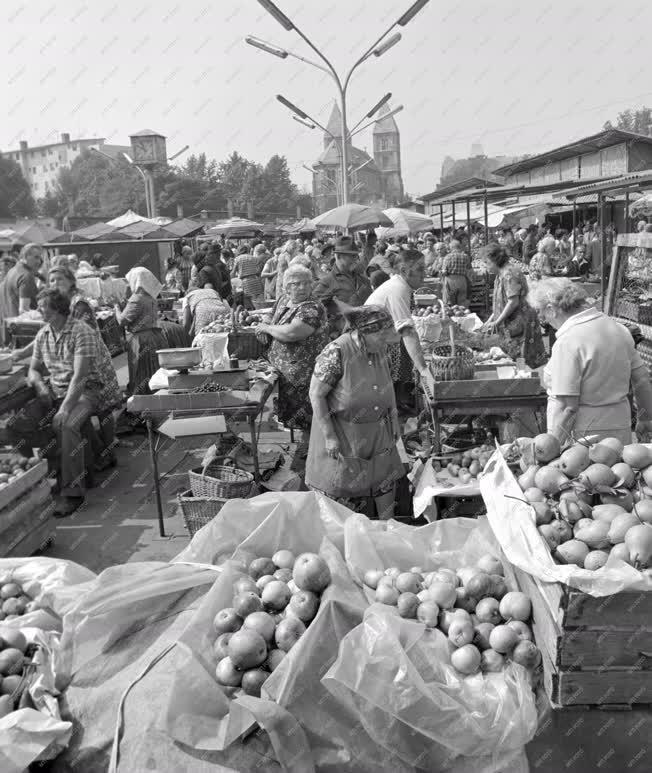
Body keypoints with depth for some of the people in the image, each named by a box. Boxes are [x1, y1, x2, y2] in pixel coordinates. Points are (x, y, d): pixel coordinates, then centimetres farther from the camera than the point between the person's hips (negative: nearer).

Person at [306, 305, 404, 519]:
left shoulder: (379, 349, -3)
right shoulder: (336, 353, -24)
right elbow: (316, 395, -20)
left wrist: (394, 419, 11)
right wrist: (329, 436, -20)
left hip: (377, 431, 6)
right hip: (342, 433, -6)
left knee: (386, 481, 14)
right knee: (342, 494, 5)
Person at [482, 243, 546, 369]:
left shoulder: (509, 273, -19)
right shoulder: (501, 272, 11)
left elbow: (513, 302, -22)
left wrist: (496, 322, -16)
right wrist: (492, 317, 12)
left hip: (519, 323, -10)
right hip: (511, 324, 10)